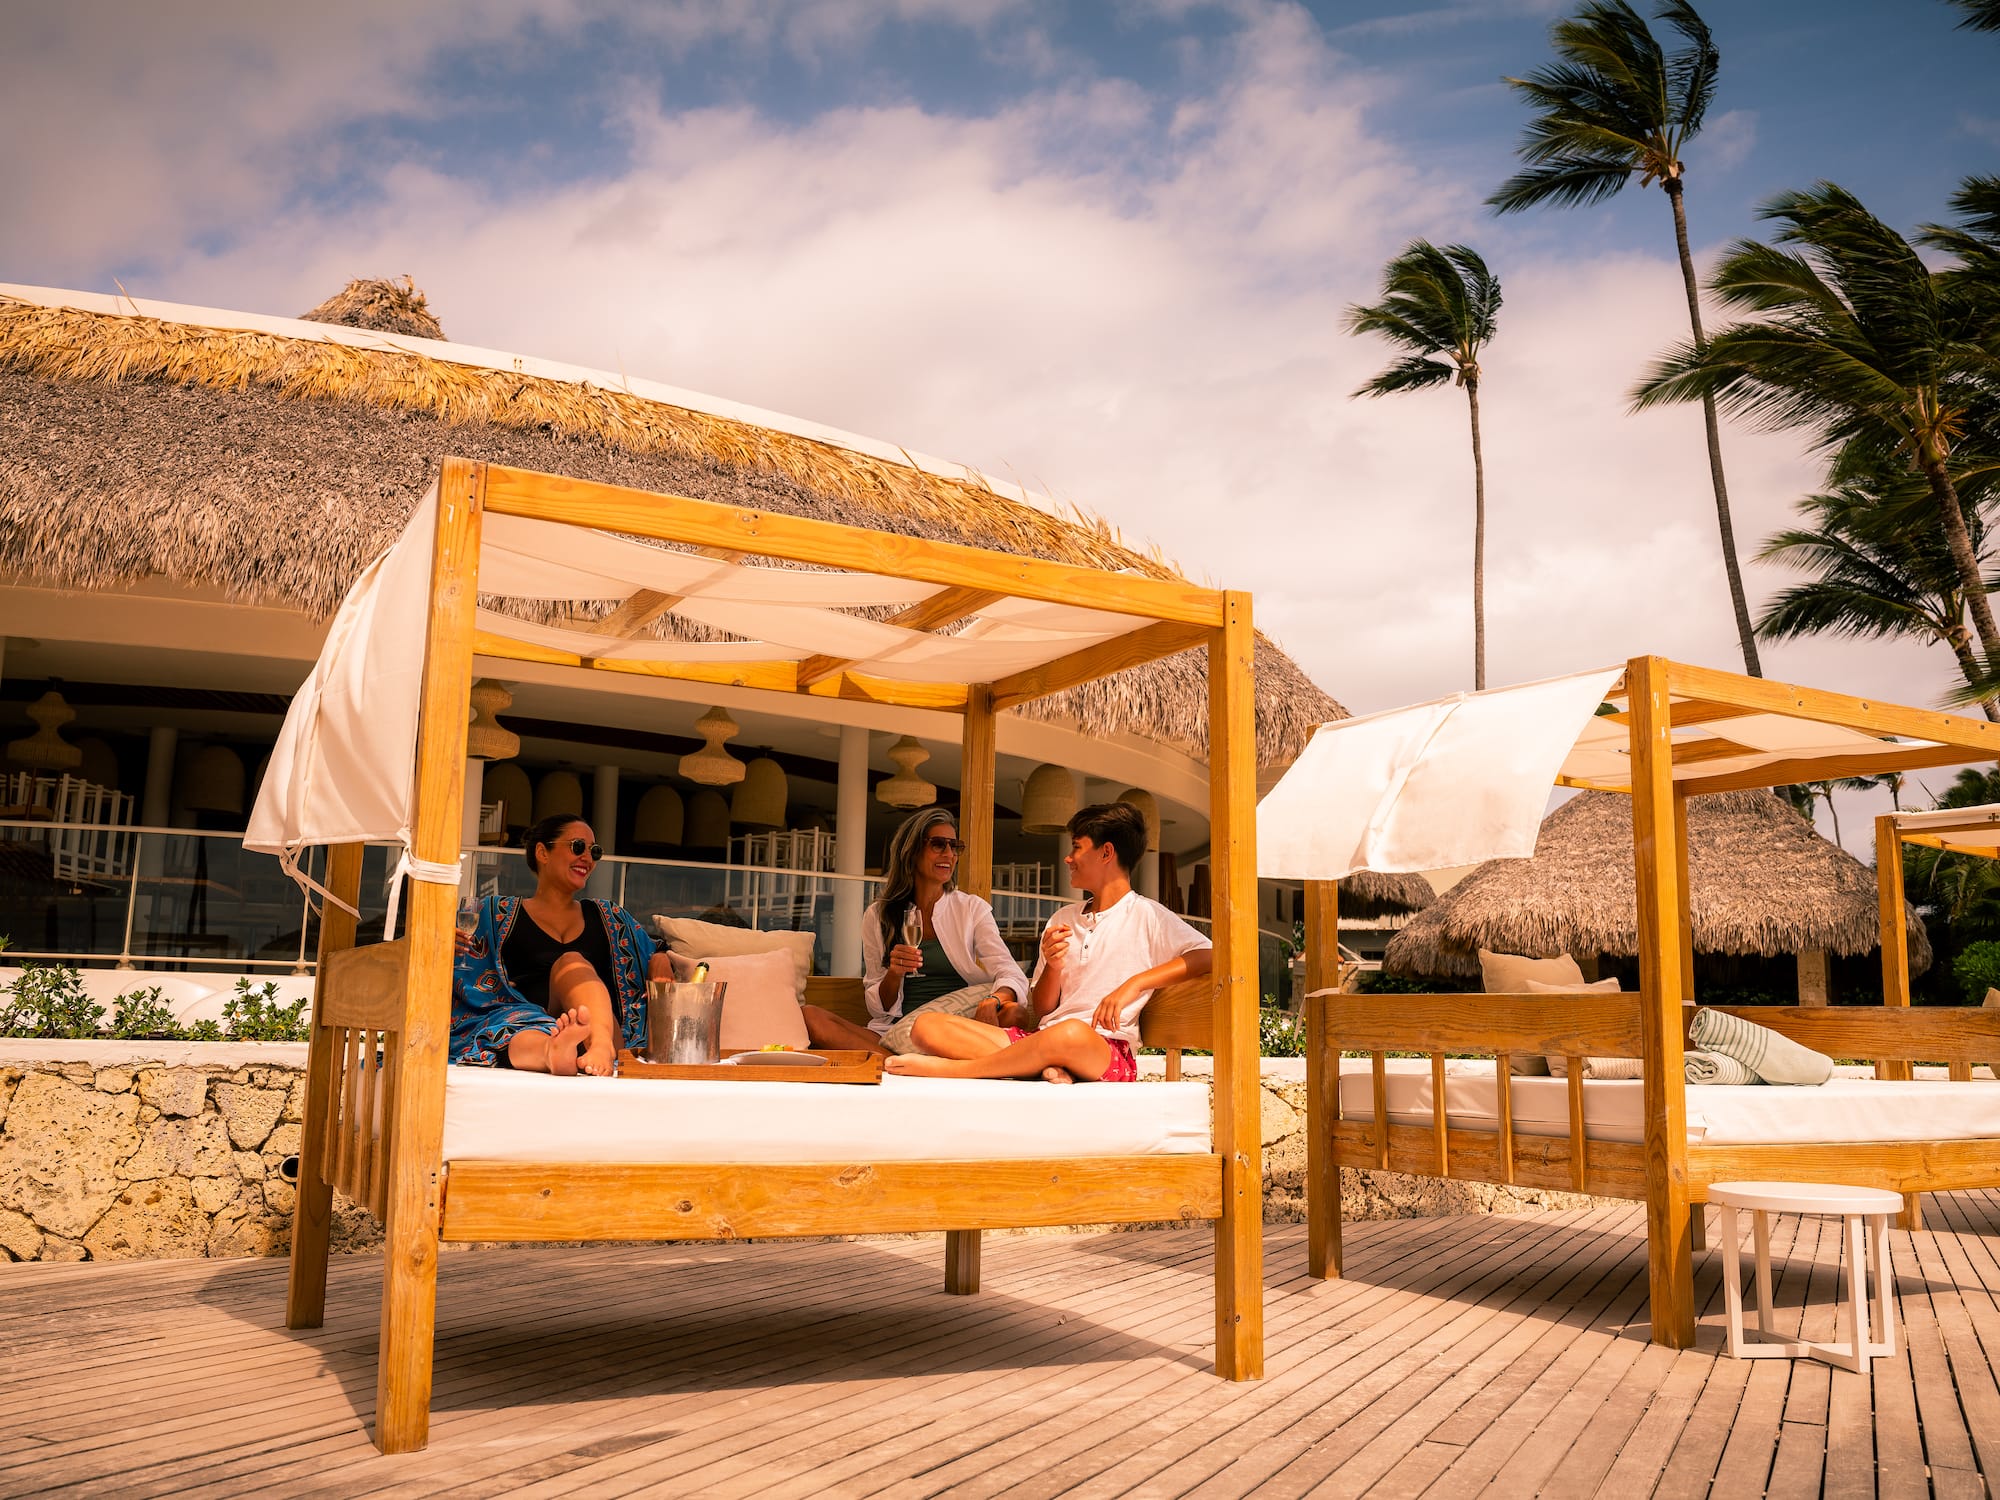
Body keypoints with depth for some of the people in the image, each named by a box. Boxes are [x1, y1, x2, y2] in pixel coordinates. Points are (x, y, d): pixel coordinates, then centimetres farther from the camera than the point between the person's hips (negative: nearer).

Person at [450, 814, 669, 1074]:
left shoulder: (609, 917, 29)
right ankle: (551, 1051, -67)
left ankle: (601, 1045, -58)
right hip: (522, 1022, -2)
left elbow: (654, 956, 26)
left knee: (571, 963, -27)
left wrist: (660, 962, 2)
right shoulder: (498, 913, 21)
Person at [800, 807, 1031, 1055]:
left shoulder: (972, 909, 9)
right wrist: (894, 974, -13)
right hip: (894, 1030, 1)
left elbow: (1012, 975, -6)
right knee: (811, 1017, -23)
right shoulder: (877, 916, 11)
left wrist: (995, 1002, -31)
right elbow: (878, 1008, 11)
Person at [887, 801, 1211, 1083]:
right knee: (927, 1026, -12)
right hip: (1045, 1037, 6)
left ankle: (950, 1068, -24)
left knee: (1071, 1034, -44)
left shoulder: (1147, 916, 6)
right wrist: (1053, 965, -2)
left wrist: (1133, 984, -15)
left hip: (1108, 1052, -6)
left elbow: (1209, 956, -9)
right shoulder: (1063, 920, 24)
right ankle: (1048, 1068, -28)